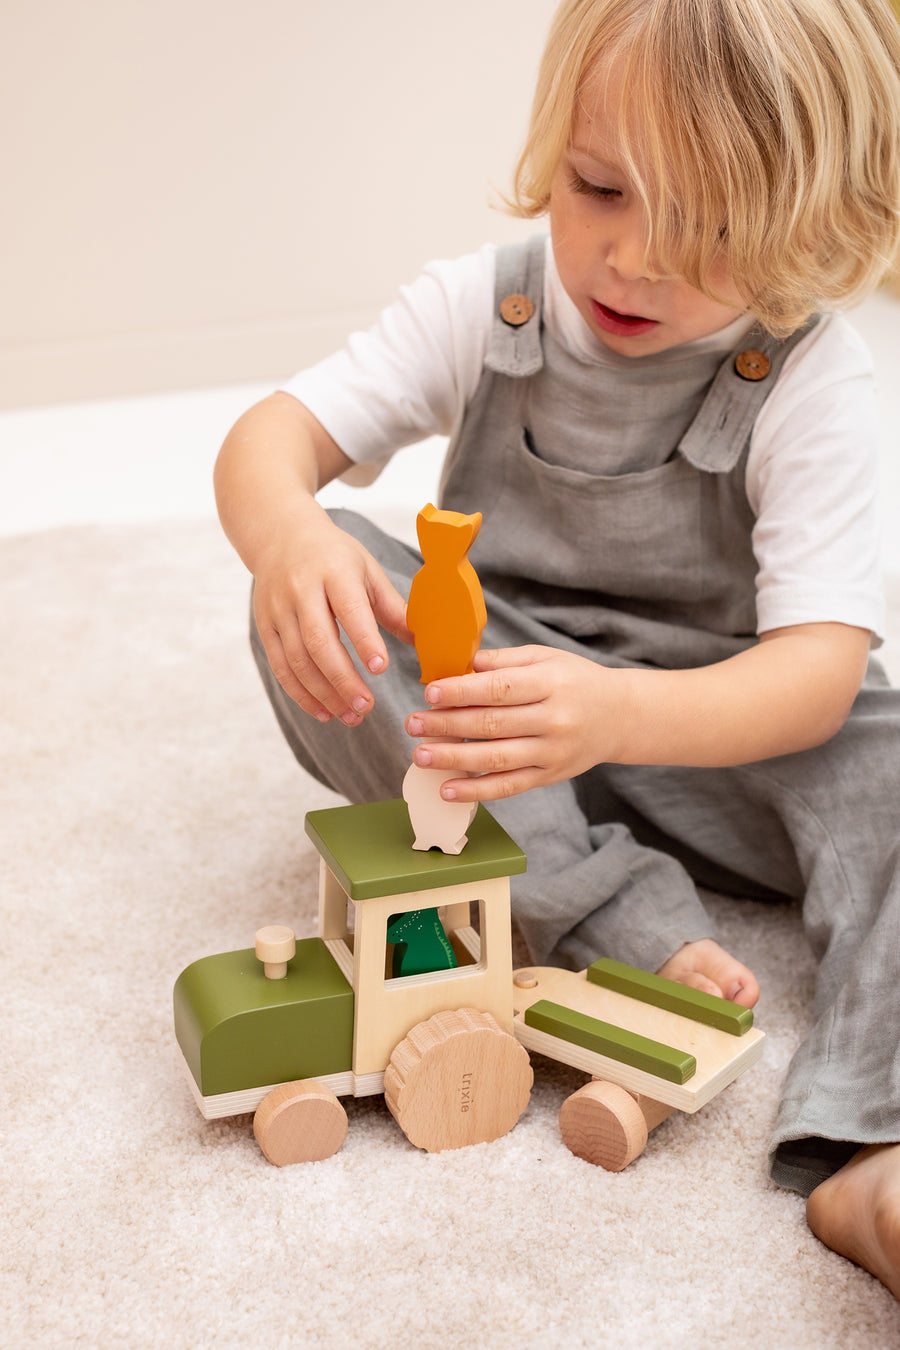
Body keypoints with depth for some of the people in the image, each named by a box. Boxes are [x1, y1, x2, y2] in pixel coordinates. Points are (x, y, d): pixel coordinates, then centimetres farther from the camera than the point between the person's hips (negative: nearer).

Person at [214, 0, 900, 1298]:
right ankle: (626, 929, -32)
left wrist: (619, 715, -48)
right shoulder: (486, 305, -8)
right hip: (483, 695, 3)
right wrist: (285, 527, -40)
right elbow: (277, 429, -13)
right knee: (310, 604, -25)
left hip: (704, 733, -2)